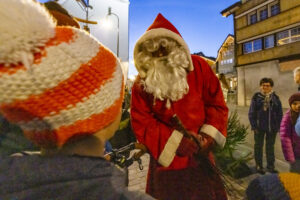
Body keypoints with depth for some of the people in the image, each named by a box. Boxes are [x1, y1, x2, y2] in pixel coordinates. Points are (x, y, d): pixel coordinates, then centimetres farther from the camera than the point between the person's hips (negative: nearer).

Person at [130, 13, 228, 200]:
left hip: (200, 158, 1)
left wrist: (208, 135, -13)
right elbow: (142, 124, -11)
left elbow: (217, 104, -1)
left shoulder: (199, 67, -6)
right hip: (165, 159, 0)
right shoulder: (141, 84, -8)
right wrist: (178, 141, -17)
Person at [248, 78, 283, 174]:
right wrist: (254, 126, -9)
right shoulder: (256, 97, -5)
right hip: (259, 127, -2)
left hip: (272, 128, 3)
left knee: (270, 146, 16)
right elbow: (251, 113, -5)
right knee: (258, 146, 10)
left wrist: (278, 126, 0)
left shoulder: (275, 98, 2)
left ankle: (270, 165, 32)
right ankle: (259, 165, 25)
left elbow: (280, 113, 6)